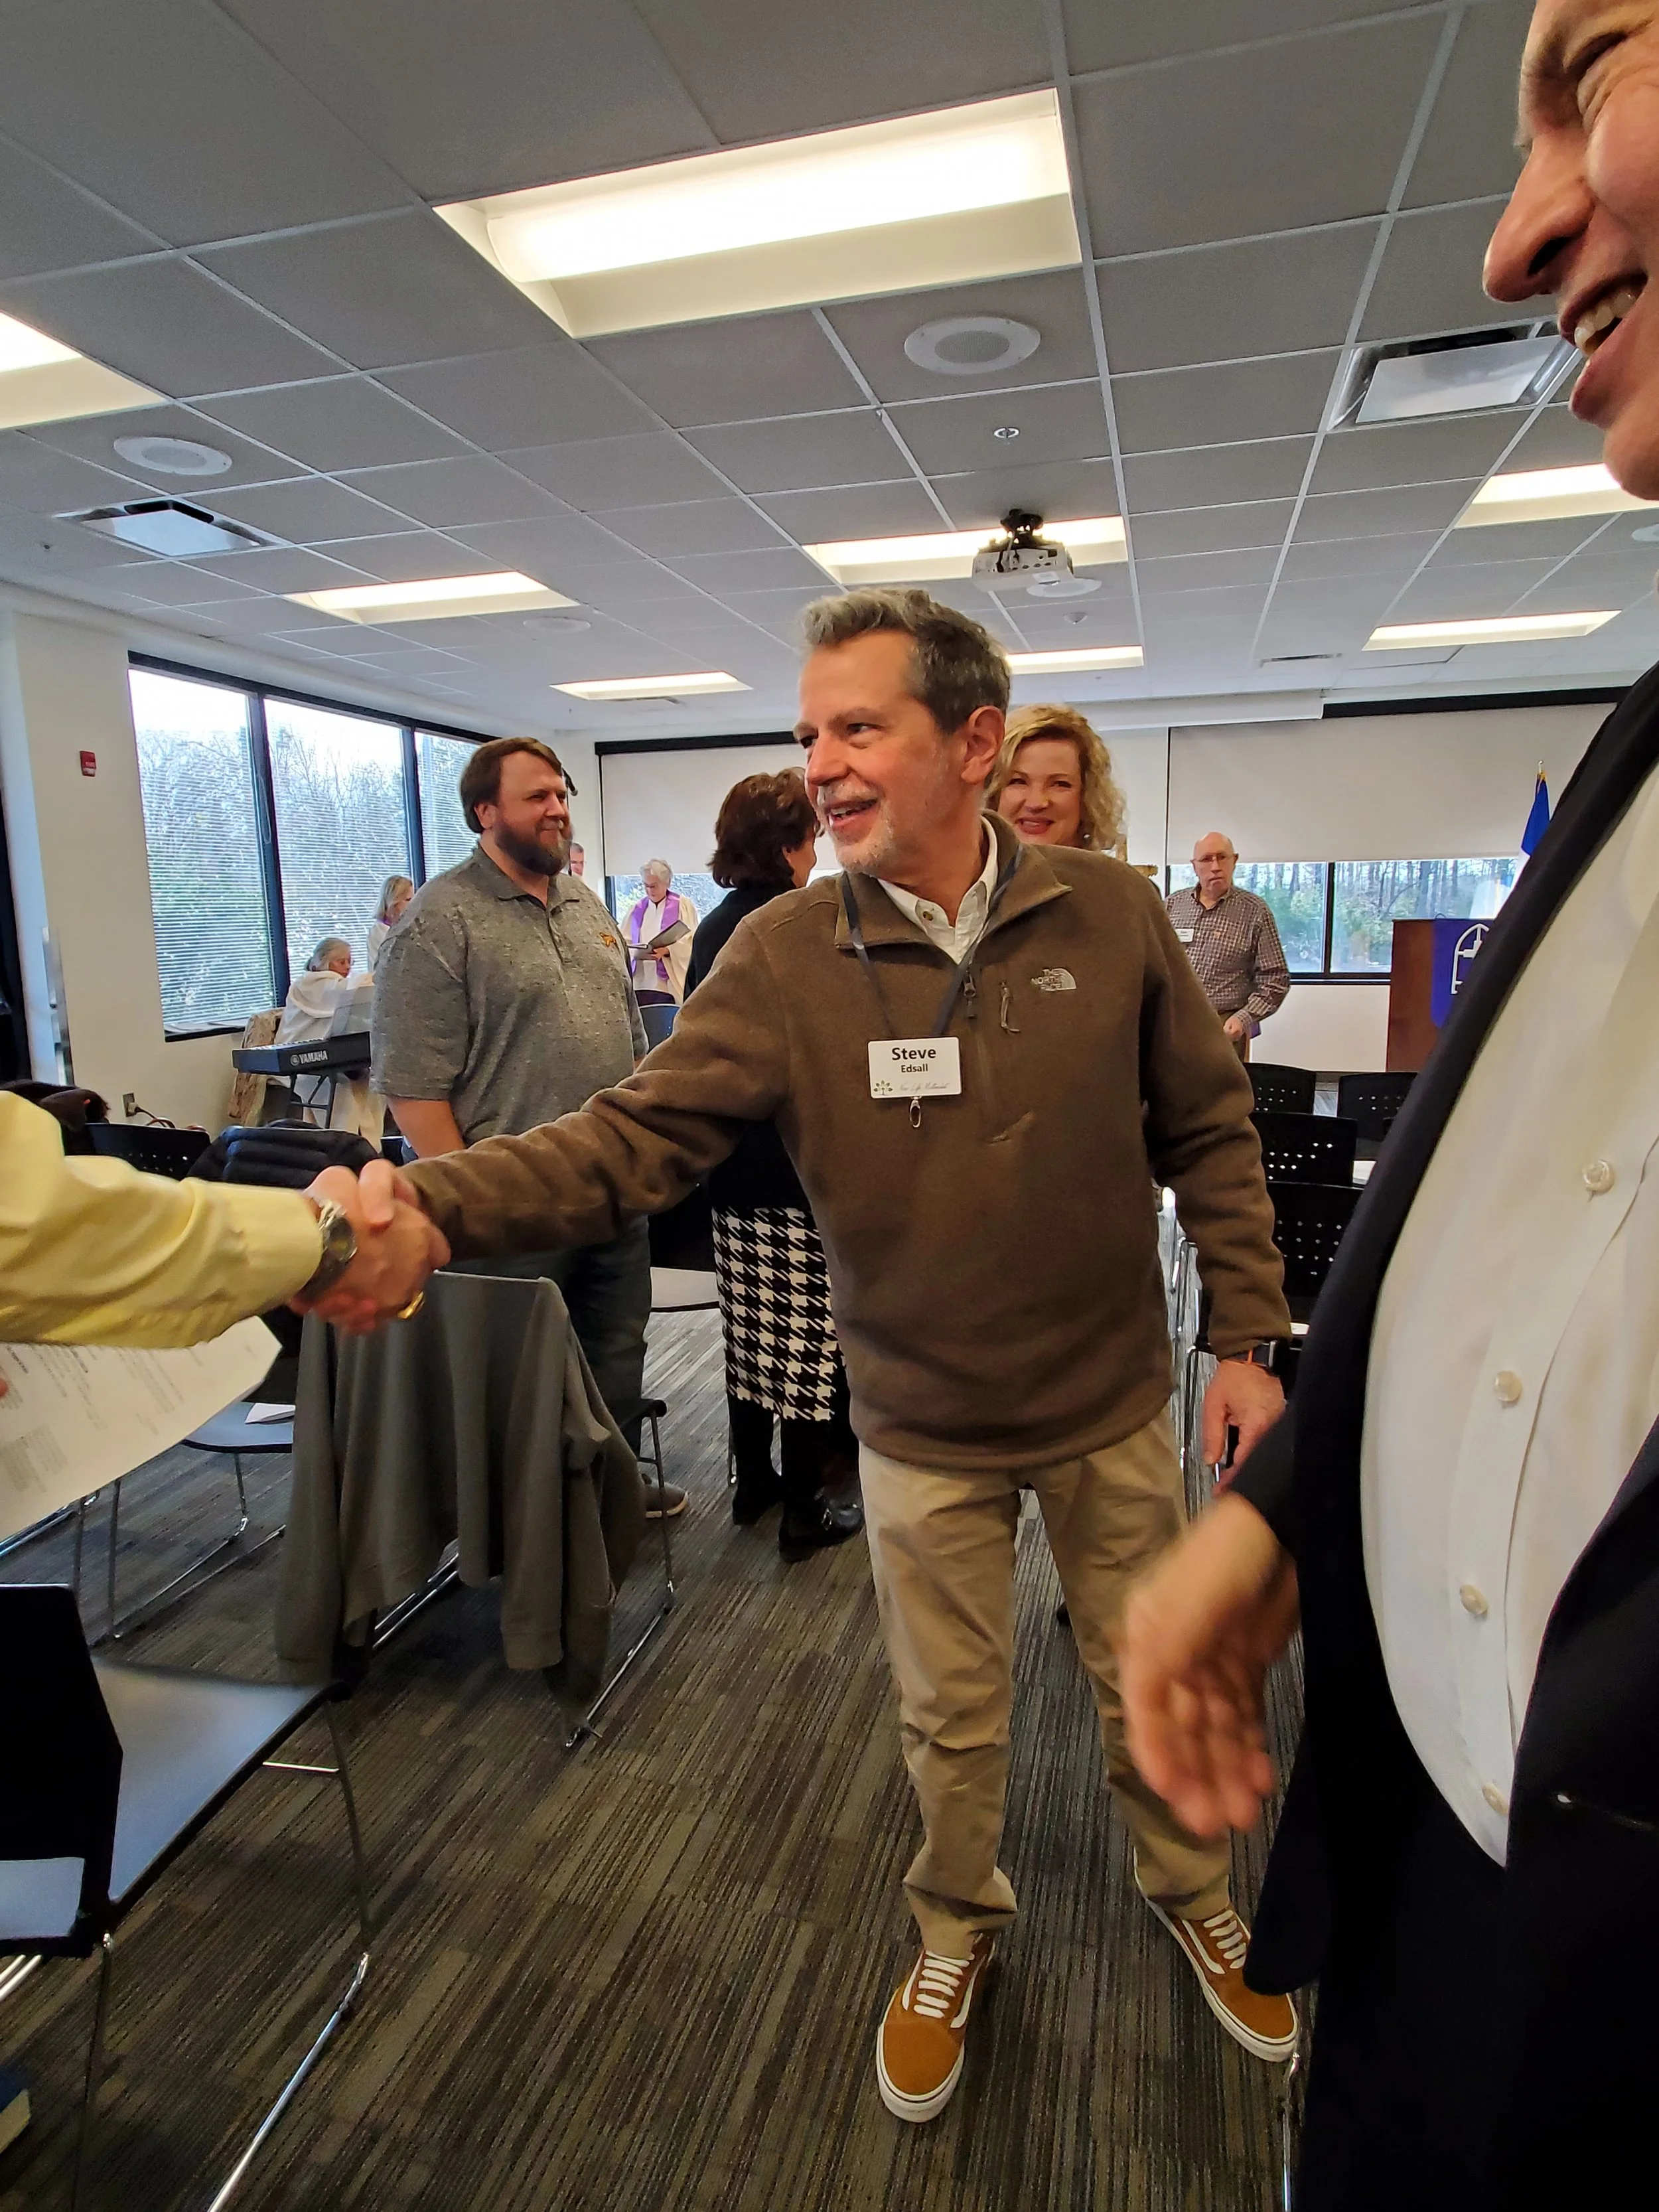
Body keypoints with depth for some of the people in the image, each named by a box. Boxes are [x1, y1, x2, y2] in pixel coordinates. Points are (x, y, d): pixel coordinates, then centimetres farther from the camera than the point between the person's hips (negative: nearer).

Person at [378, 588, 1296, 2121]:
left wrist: (1248, 1337, -3)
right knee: (951, 1718, 19)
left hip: (1116, 1408, 1)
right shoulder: (784, 956, -14)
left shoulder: (1111, 915, -11)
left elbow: (1209, 1134, -2)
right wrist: (428, 1202, -35)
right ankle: (957, 1936, 51)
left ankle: (1194, 1899, 54)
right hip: (925, 1431, 0)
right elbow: (633, 1140, -20)